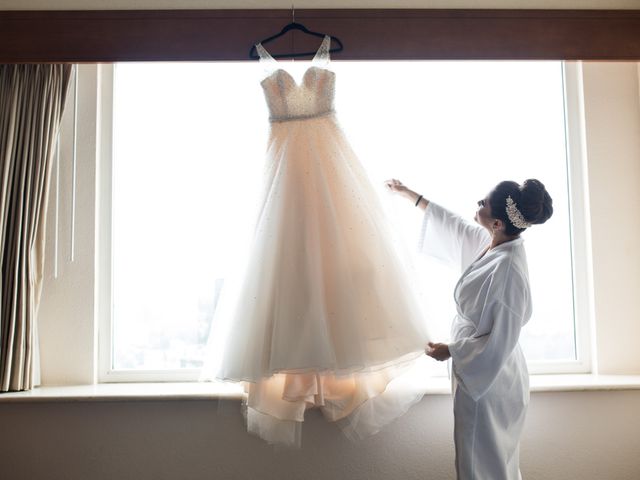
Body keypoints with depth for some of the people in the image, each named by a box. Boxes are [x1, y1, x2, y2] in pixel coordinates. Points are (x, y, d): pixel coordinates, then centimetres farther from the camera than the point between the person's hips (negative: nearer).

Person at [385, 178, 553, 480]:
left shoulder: (507, 270, -30)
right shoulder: (490, 243, -5)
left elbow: (501, 342, -26)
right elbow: (453, 225, 13)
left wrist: (451, 351, -14)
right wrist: (407, 193, 19)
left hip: (488, 378, -8)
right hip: (479, 369, 8)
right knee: (493, 456, 26)